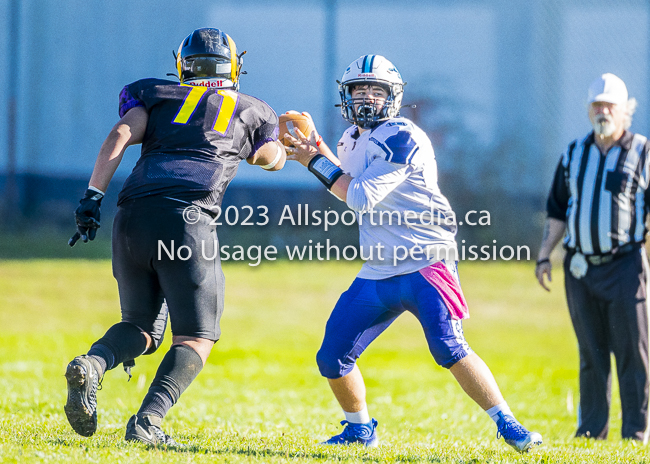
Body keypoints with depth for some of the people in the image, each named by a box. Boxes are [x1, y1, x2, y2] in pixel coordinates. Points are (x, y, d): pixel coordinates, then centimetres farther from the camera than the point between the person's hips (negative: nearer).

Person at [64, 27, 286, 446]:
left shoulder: (155, 95, 22)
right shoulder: (249, 112, 23)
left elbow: (120, 137, 3)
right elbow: (273, 159, 44)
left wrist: (93, 196, -3)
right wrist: (288, 147, 67)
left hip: (134, 216, 3)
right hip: (187, 219, -3)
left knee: (141, 326, 17)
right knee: (196, 338, 5)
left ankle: (92, 365, -16)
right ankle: (147, 420, -18)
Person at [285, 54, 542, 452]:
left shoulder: (401, 138, -15)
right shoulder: (355, 139, 12)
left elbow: (362, 198, -20)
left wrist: (318, 162, -11)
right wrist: (317, 148, 14)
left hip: (426, 265, -8)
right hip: (378, 274, 8)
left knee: (448, 347, -25)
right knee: (332, 359, 5)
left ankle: (509, 426, -17)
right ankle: (360, 429, 28)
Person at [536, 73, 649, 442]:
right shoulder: (574, 155, 13)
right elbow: (557, 211, 18)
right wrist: (545, 256, 10)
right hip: (581, 268, 4)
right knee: (591, 353, 7)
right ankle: (591, 429, 13)